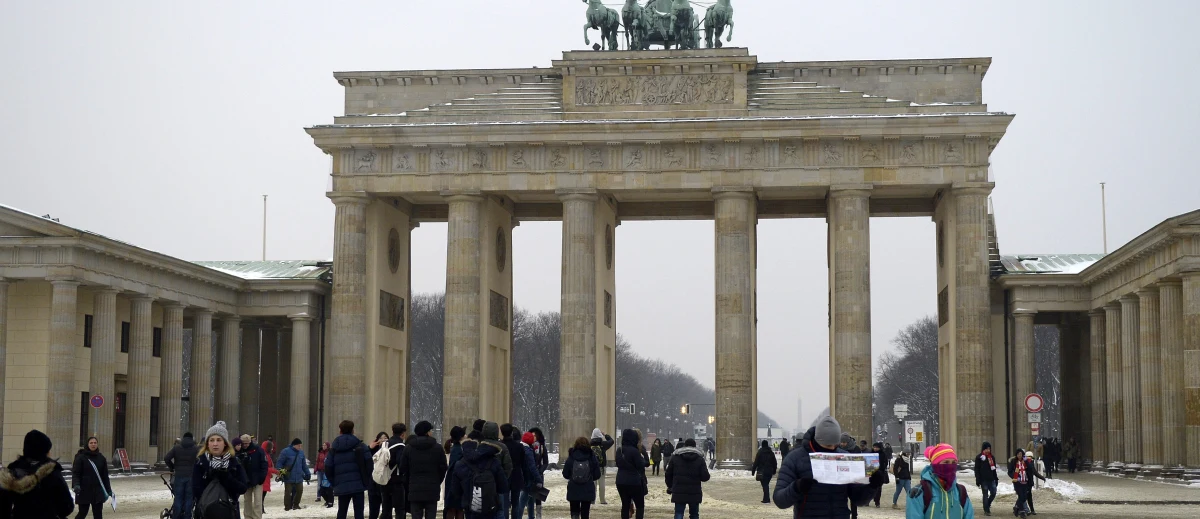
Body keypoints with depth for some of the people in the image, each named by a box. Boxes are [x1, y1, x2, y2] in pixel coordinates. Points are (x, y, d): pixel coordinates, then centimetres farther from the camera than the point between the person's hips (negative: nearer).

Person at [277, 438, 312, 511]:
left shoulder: (301, 452, 9)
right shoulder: (286, 452, -9)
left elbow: (304, 465, 16)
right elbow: (280, 463, -7)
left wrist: (307, 474, 14)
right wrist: (280, 473, -16)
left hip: (299, 477, 5)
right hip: (288, 477, -5)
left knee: (299, 491, 8)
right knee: (288, 492, 0)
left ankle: (296, 505, 26)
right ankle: (287, 507, 12)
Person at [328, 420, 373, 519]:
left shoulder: (334, 448, 8)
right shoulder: (360, 445, 0)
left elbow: (328, 468, 4)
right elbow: (368, 462, -8)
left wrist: (334, 483, 12)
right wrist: (367, 480, 2)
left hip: (341, 487, 2)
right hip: (358, 484, -2)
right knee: (358, 511, -1)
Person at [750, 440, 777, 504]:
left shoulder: (760, 453, -8)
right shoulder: (771, 453, 7)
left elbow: (756, 462, -8)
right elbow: (775, 463, 12)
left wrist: (753, 470, -2)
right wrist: (774, 471, 21)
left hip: (762, 472, -5)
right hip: (769, 471, 5)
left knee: (765, 485, -3)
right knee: (766, 485, 15)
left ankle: (766, 499, -7)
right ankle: (766, 498, 16)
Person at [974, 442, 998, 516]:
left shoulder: (992, 457, 12)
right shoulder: (979, 458, -4)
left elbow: (994, 469, 18)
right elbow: (977, 470, -6)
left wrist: (996, 479, 15)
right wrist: (978, 480, -11)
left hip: (991, 479, 5)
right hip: (984, 480, -5)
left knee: (993, 493, 0)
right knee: (985, 495, 0)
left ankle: (988, 505, 25)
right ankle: (986, 510, 7)